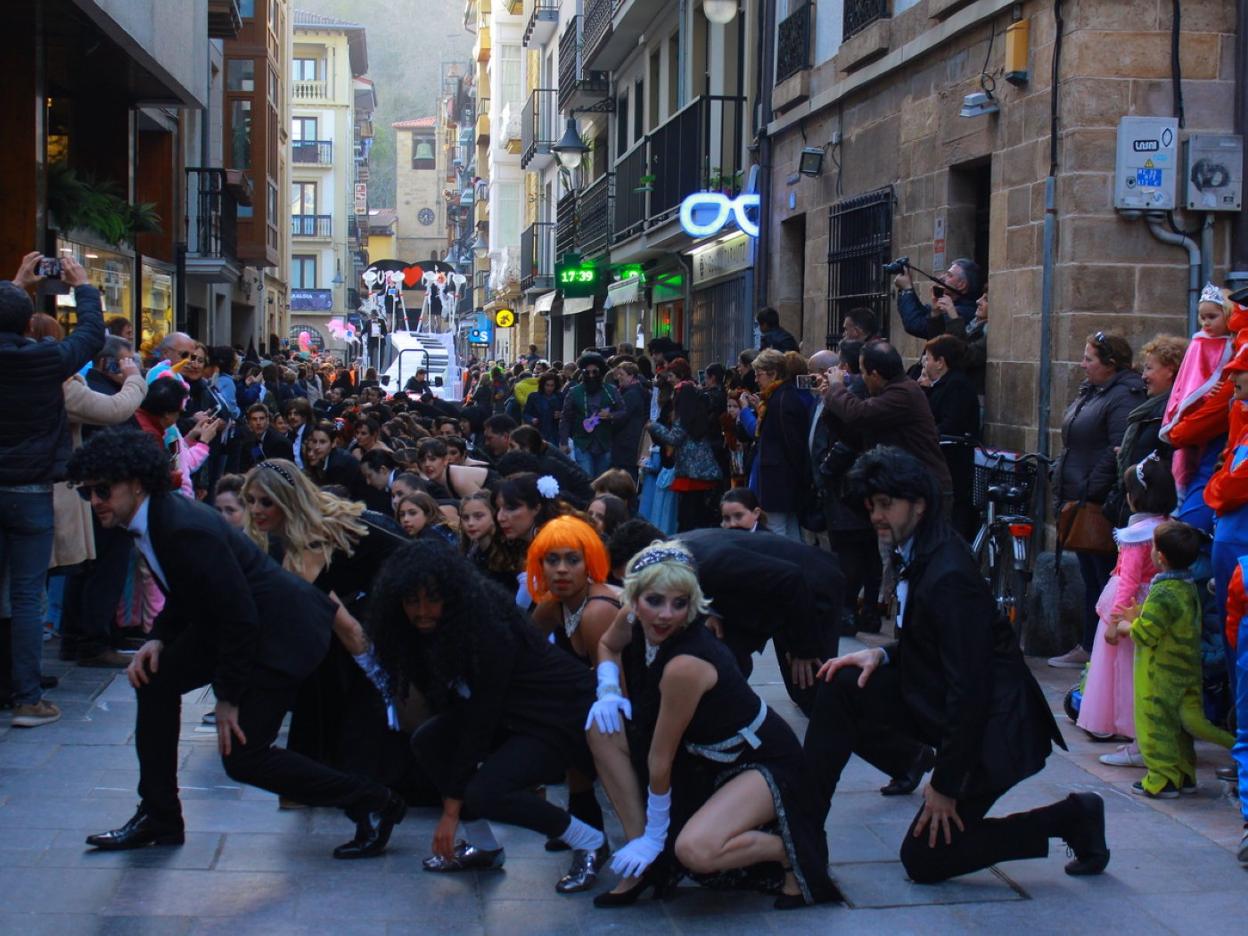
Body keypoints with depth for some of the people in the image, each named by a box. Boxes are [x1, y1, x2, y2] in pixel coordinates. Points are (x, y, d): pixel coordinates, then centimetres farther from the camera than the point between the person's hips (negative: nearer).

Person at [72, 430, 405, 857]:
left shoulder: (186, 531, -28)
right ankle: (159, 818, 20)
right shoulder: (152, 519, 2)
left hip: (280, 629, -10)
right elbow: (185, 594, 15)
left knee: (242, 755, -8)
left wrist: (228, 698, -17)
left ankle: (373, 804, 3)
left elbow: (240, 616, -26)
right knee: (154, 678, 9)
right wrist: (159, 638, -4)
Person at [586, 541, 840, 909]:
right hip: (703, 755, 8)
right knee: (602, 727, -5)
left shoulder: (686, 665, -32)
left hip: (765, 763, -8)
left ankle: (790, 848, -4)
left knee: (694, 850, -33)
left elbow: (661, 758, -22)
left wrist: (653, 838, -13)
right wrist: (608, 691, -5)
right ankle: (644, 863, 1)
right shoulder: (633, 622, -10)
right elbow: (607, 645, 16)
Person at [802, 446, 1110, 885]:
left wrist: (946, 785, -19)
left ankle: (1070, 818, 6)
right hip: (944, 702, 9)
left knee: (924, 859, -2)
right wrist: (883, 655, -4)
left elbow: (968, 688, -26)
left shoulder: (949, 576, -26)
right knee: (842, 687, -5)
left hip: (992, 729, -9)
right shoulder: (921, 553, 3)